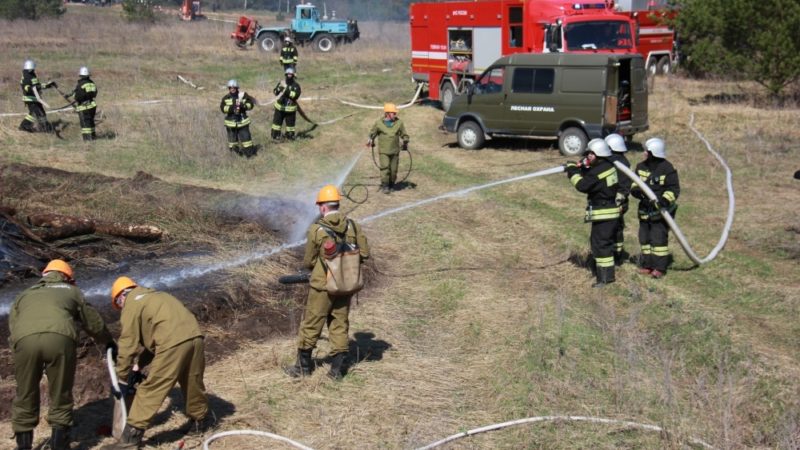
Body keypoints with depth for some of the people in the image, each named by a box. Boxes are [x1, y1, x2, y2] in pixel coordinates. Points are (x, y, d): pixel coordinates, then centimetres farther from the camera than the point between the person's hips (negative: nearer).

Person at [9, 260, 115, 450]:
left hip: (25, 340, 1)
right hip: (60, 338, -1)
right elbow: (93, 321, 39)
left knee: (25, 397, 16)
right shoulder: (71, 291, 33)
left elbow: (12, 324, 27)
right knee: (61, 397, 13)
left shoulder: (25, 295, 37)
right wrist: (109, 342, 55)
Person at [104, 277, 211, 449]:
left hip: (173, 343, -8)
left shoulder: (131, 305, 8)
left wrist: (122, 379, 14)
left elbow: (128, 346, 6)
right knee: (193, 383, 26)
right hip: (195, 337, 8)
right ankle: (201, 420, 43)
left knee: (150, 390, -1)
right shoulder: (152, 297, 34)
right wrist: (139, 366, 35)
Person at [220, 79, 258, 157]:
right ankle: (234, 150, 28)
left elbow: (251, 104, -4)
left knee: (245, 136, -2)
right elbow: (223, 108, -11)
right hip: (231, 122, 1)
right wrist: (232, 108, -25)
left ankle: (249, 151, 4)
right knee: (232, 137, 11)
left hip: (242, 121, -1)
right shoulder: (226, 98, 0)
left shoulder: (243, 96, -3)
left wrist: (243, 105, -21)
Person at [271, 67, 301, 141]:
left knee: (290, 122, 6)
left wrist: (288, 92, -32)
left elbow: (296, 95, -20)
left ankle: (290, 135, 21)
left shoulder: (296, 85, -7)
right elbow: (275, 92, -2)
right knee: (277, 120, 4)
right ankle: (275, 135, 14)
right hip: (280, 106, 2)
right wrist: (278, 89, -24)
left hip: (290, 108, -2)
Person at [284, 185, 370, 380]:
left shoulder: (316, 230, -13)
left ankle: (304, 366, 19)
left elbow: (308, 262, -5)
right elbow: (364, 253, -1)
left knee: (310, 325, 10)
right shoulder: (352, 226, -3)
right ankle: (338, 369, 15)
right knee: (340, 325, 13)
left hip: (322, 285, -4)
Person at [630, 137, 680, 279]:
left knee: (659, 238, -7)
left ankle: (660, 267, 1)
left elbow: (674, 189, -13)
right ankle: (647, 264, 21)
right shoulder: (641, 167, 6)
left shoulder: (667, 169, -13)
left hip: (661, 211, -7)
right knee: (645, 237, 11)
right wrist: (635, 189, -13)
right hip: (645, 210, 7)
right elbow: (634, 183, 11)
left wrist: (665, 200, -30)